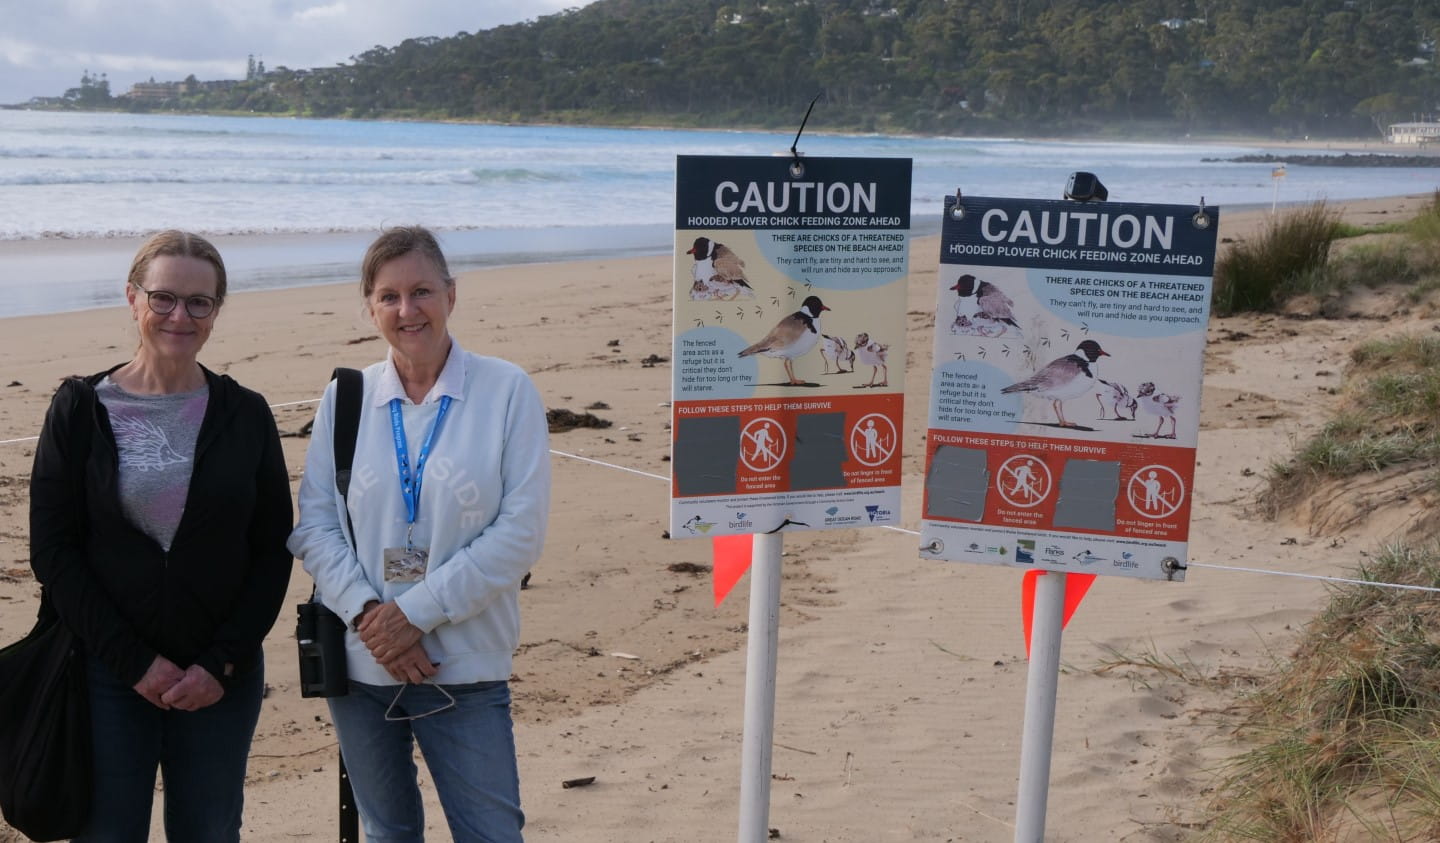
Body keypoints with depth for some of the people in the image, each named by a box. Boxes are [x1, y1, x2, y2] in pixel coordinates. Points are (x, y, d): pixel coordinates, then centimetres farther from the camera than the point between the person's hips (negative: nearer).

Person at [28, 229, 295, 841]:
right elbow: (53, 551, -4)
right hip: (108, 674, -1)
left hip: (223, 676, 1)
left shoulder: (245, 415, 2)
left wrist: (222, 663, -8)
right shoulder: (81, 409, -2)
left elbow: (273, 552, 2)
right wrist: (135, 661, -10)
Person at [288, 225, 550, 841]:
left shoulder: (507, 390, -6)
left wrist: (417, 613, -15)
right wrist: (366, 613, -14)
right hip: (359, 660, 3)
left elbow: (521, 531, -11)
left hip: (465, 668, -3)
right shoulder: (345, 397, 3)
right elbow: (312, 525, 1)